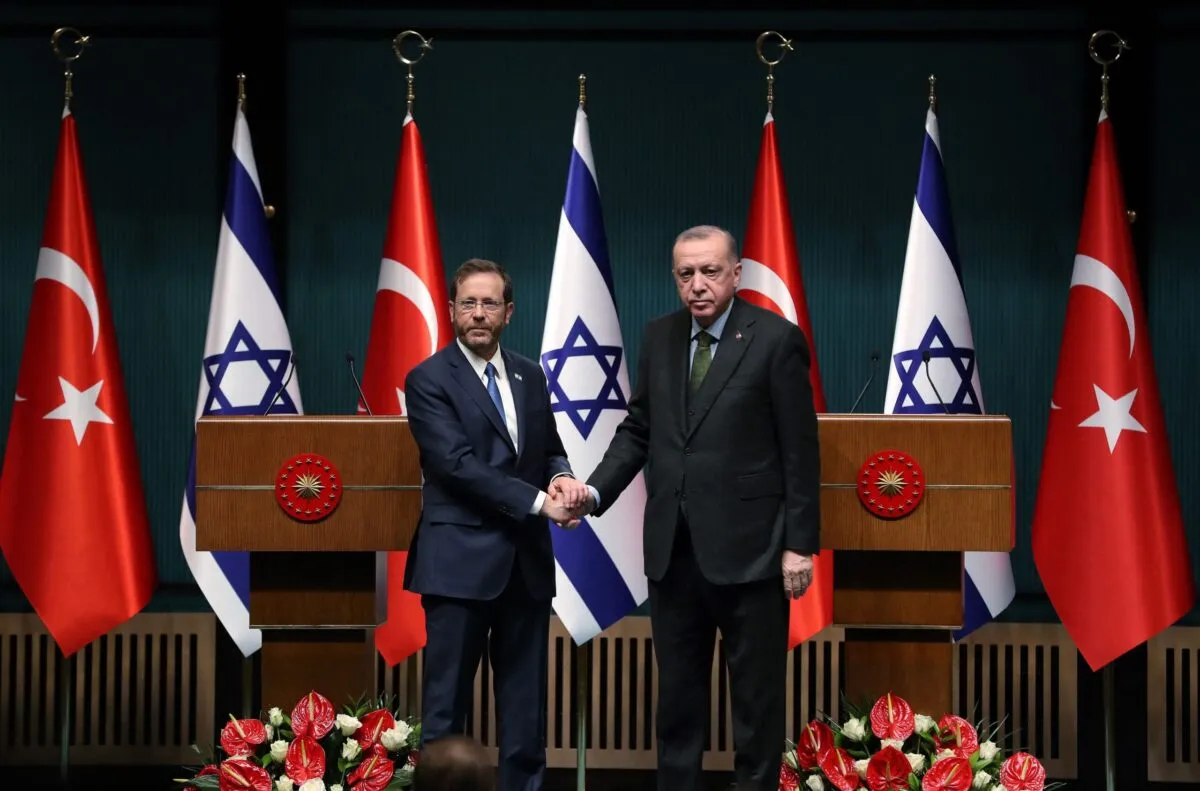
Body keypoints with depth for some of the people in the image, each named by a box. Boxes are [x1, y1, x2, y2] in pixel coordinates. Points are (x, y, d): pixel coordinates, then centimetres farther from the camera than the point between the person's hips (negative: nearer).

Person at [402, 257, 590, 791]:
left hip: (526, 560, 6)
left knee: (526, 705, 9)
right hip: (461, 560, -6)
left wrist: (560, 476, -5)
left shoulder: (530, 376, 13)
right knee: (446, 704, -1)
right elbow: (458, 464, -16)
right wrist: (536, 501, -19)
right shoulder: (428, 380, -6)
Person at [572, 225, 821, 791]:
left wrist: (800, 544, -10)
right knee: (677, 691, 13)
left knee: (756, 695, 5)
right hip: (673, 547, 5)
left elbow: (800, 450, -8)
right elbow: (638, 429, 11)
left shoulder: (775, 339, -8)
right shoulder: (659, 337, 7)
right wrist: (596, 491, -5)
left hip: (747, 547, -5)